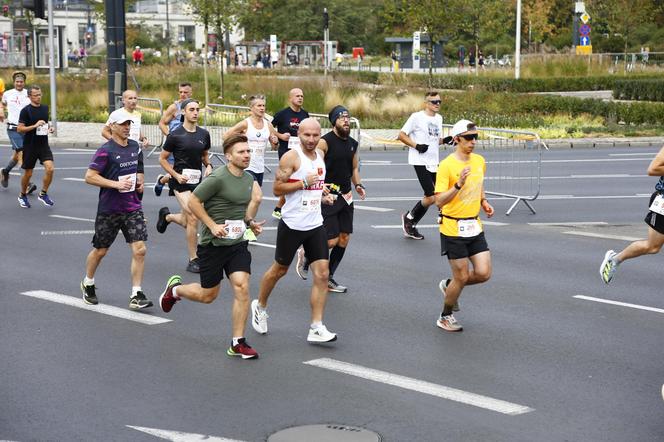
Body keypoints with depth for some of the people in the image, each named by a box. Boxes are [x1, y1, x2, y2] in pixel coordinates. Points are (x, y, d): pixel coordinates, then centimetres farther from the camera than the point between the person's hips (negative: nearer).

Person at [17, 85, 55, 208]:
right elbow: (19, 129, -14)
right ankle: (22, 196, 29)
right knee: (28, 173, 6)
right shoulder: (26, 110, -9)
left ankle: (43, 194, 3)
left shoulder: (45, 108, 8)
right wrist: (35, 126, -24)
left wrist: (49, 128, 4)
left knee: (50, 169, -14)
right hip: (30, 146, -4)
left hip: (43, 145, 4)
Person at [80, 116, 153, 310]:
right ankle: (88, 284, 36)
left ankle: (136, 295, -3)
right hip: (109, 209, -4)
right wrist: (116, 184, -22)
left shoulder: (135, 147, 8)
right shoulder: (106, 150, -12)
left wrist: (139, 182, 7)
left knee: (139, 250, -8)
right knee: (100, 250, 10)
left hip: (133, 208, 4)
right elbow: (89, 176, -16)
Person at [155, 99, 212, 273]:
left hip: (197, 180, 5)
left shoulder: (204, 134, 6)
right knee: (193, 218, -17)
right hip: (181, 181, -5)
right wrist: (176, 175, -11)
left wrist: (208, 166, -1)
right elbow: (162, 158, 0)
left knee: (186, 221, 13)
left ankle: (167, 216, 48)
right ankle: (193, 260, -7)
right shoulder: (175, 135, -8)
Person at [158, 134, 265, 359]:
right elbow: (193, 202, -15)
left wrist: (251, 222, 10)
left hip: (238, 243, 5)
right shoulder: (218, 178, -17)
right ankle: (174, 288, 39)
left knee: (242, 287, -11)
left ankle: (238, 343, -2)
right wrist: (213, 225, -19)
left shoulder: (249, 179, 7)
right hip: (213, 244, -5)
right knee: (208, 295, 7)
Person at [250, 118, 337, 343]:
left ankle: (316, 328, -3)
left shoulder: (320, 155, 10)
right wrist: (304, 183, -21)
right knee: (279, 269, 11)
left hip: (315, 224, 6)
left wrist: (323, 196, 9)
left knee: (322, 274, -5)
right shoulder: (291, 158, -12)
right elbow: (277, 189, -15)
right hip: (292, 224, -5)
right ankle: (260, 306, 38)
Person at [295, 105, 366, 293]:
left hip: (345, 197, 7)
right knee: (331, 241, -9)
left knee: (344, 239, 7)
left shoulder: (352, 143, 9)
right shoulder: (325, 142, -14)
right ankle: (305, 254, 20)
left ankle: (328, 278, 18)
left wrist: (358, 185, 7)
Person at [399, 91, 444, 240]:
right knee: (431, 197, -12)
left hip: (434, 163, 7)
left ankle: (411, 226, 21)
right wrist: (416, 145, -15)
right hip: (420, 162, -7)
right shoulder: (417, 117, -7)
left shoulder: (439, 118, 14)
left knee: (430, 197, 6)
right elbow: (401, 135, -5)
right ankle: (409, 217, 11)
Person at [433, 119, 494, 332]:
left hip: (474, 226, 6)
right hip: (453, 229, -6)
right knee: (462, 276, 1)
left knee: (484, 273, -1)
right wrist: (458, 184, -31)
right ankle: (445, 317, 23)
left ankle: (449, 285, 28)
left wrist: (483, 202, 6)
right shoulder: (446, 165, -16)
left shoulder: (479, 161, 5)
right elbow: (439, 201, -20)